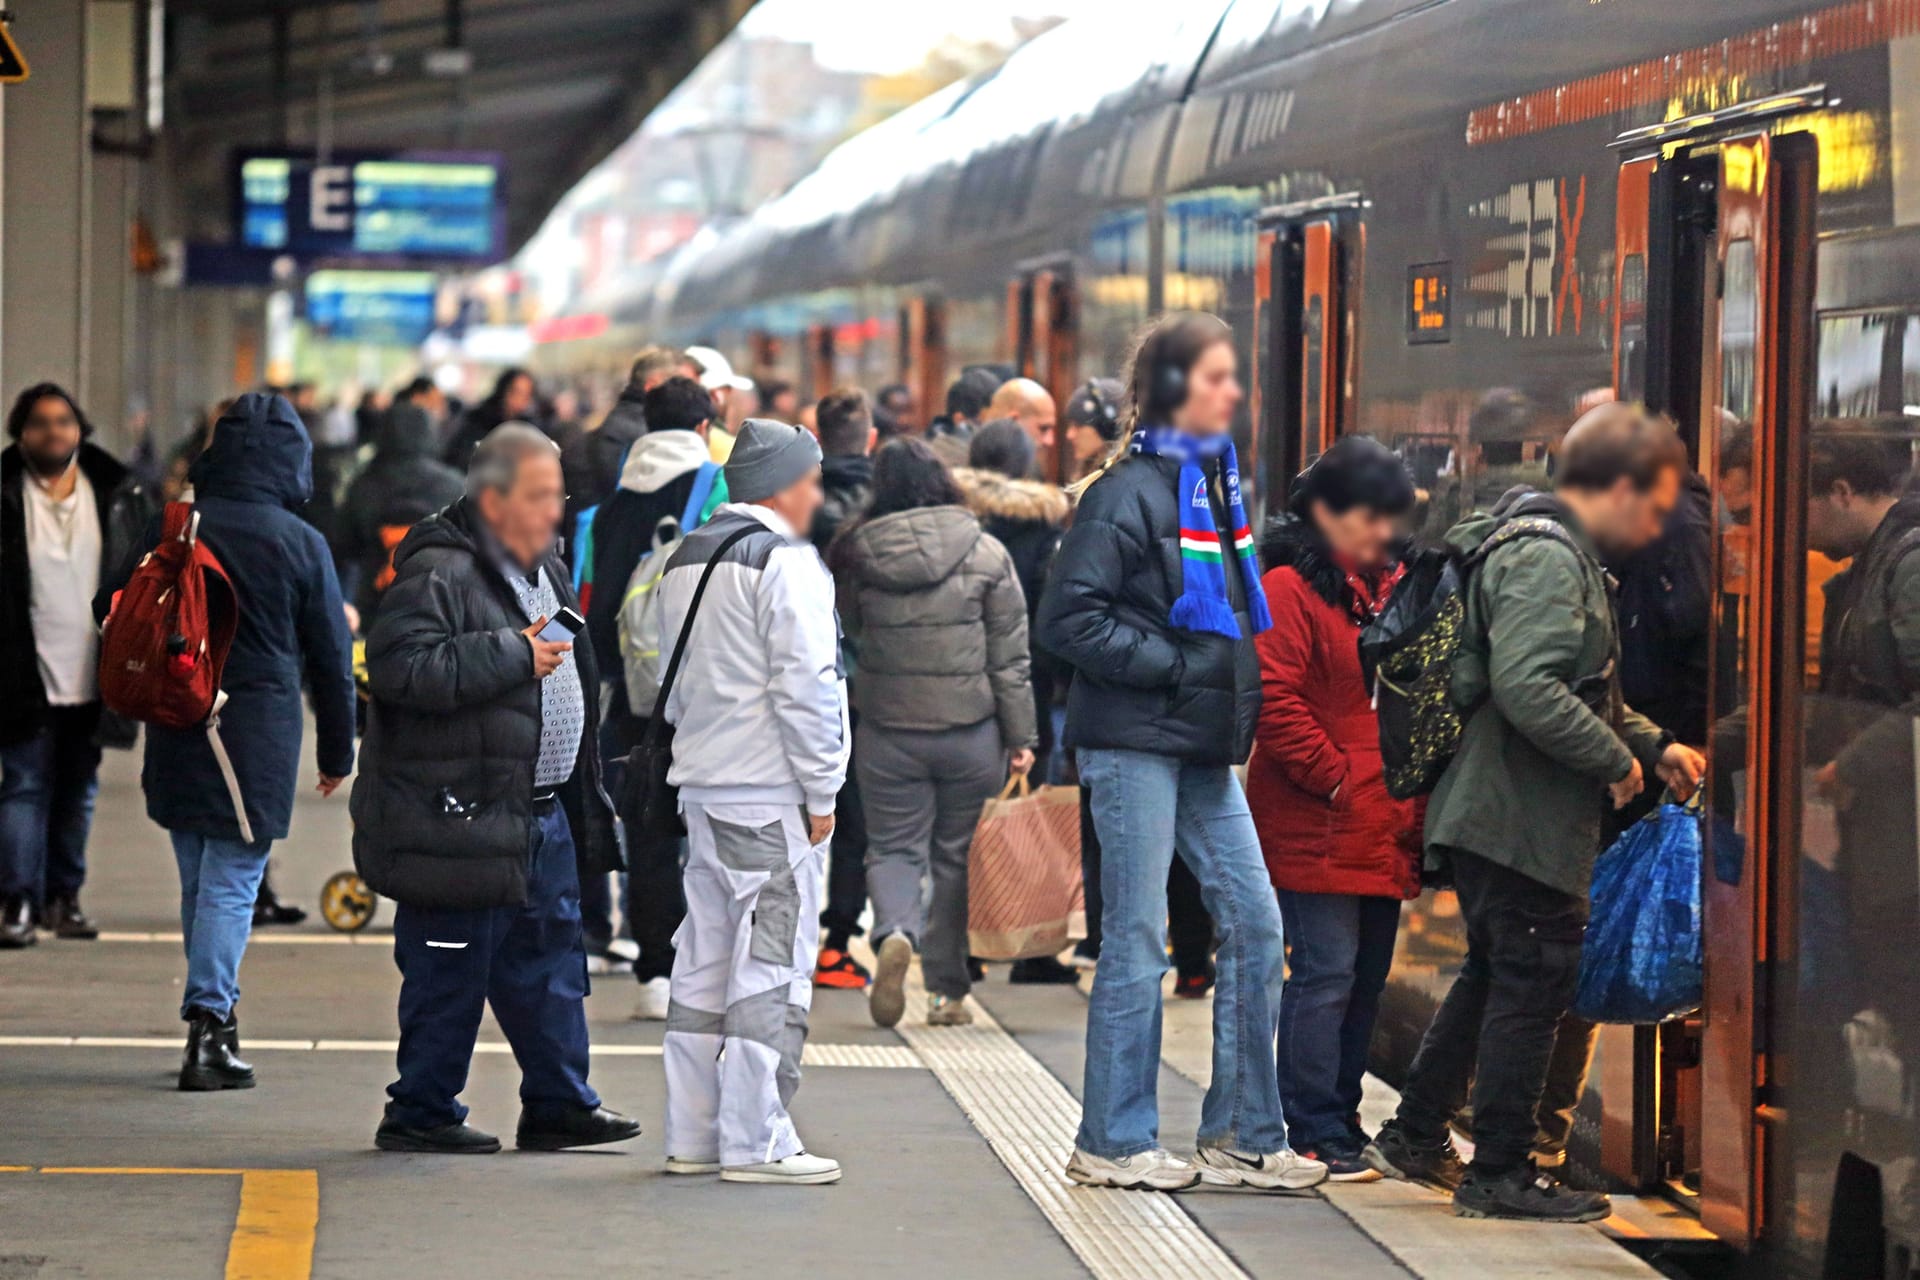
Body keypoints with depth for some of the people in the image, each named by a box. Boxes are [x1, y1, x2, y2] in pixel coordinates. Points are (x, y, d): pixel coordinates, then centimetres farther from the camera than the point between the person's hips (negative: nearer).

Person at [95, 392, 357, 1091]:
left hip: (177, 735, 3)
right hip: (259, 734, -3)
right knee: (232, 882, -2)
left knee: (198, 881, 15)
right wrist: (337, 752, 10)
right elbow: (332, 657, 0)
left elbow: (111, 611, 8)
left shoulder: (171, 529, 0)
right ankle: (209, 1020, -11)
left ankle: (214, 1018, 21)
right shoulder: (301, 543, -6)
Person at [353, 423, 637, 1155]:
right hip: (463, 816, -9)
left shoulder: (546, 569, 16)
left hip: (543, 812, 9)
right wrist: (514, 656, -23)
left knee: (548, 959, 13)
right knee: (451, 971, -2)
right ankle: (421, 1113, 8)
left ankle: (557, 1102, 21)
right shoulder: (437, 575, -14)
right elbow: (402, 668, -28)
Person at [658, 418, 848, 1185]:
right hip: (771, 795, -9)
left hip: (703, 790, 9)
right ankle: (756, 1142, -6)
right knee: (772, 964, -6)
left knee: (705, 963, 12)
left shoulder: (687, 560, 15)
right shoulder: (784, 562, -13)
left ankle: (693, 1136, 16)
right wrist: (821, 790, -11)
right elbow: (805, 685, -17)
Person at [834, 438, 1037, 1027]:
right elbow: (1010, 656, -3)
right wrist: (1020, 735, 3)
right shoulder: (986, 553, -5)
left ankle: (894, 933, -22)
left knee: (893, 847, 9)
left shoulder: (856, 556, -3)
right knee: (959, 855, 12)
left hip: (888, 732, 0)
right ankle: (948, 990, 15)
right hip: (971, 732, 0)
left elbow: (847, 628, 14)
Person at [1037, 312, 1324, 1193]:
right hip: (1134, 742, -8)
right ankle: (1115, 1140, 6)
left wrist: (1241, 679, 11)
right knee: (1137, 940, -3)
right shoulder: (1128, 493, -12)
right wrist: (1174, 668, -16)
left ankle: (1243, 1133, 13)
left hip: (1203, 748, 8)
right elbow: (1070, 617, -16)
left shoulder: (1217, 481, 14)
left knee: (1254, 924, 5)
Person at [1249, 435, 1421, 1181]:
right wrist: (1337, 779, -14)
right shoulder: (1289, 589, -8)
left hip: (1385, 831, 8)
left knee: (1366, 980, 11)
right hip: (1316, 830, -8)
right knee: (1325, 975, -8)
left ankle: (1338, 1123, 19)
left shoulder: (1392, 589, 16)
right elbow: (1275, 700, -15)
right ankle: (1315, 1134, -4)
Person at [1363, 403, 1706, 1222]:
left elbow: (1583, 691, 28)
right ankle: (1500, 1173, 3)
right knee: (1532, 982, -3)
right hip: (1524, 818, -11)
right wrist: (1618, 759, -20)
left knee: (1494, 975, 20)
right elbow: (1528, 690, -30)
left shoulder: (1563, 555, 18)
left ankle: (1415, 1137, 29)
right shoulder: (1546, 561, -17)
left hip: (1488, 814, 11)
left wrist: (1654, 743, 15)